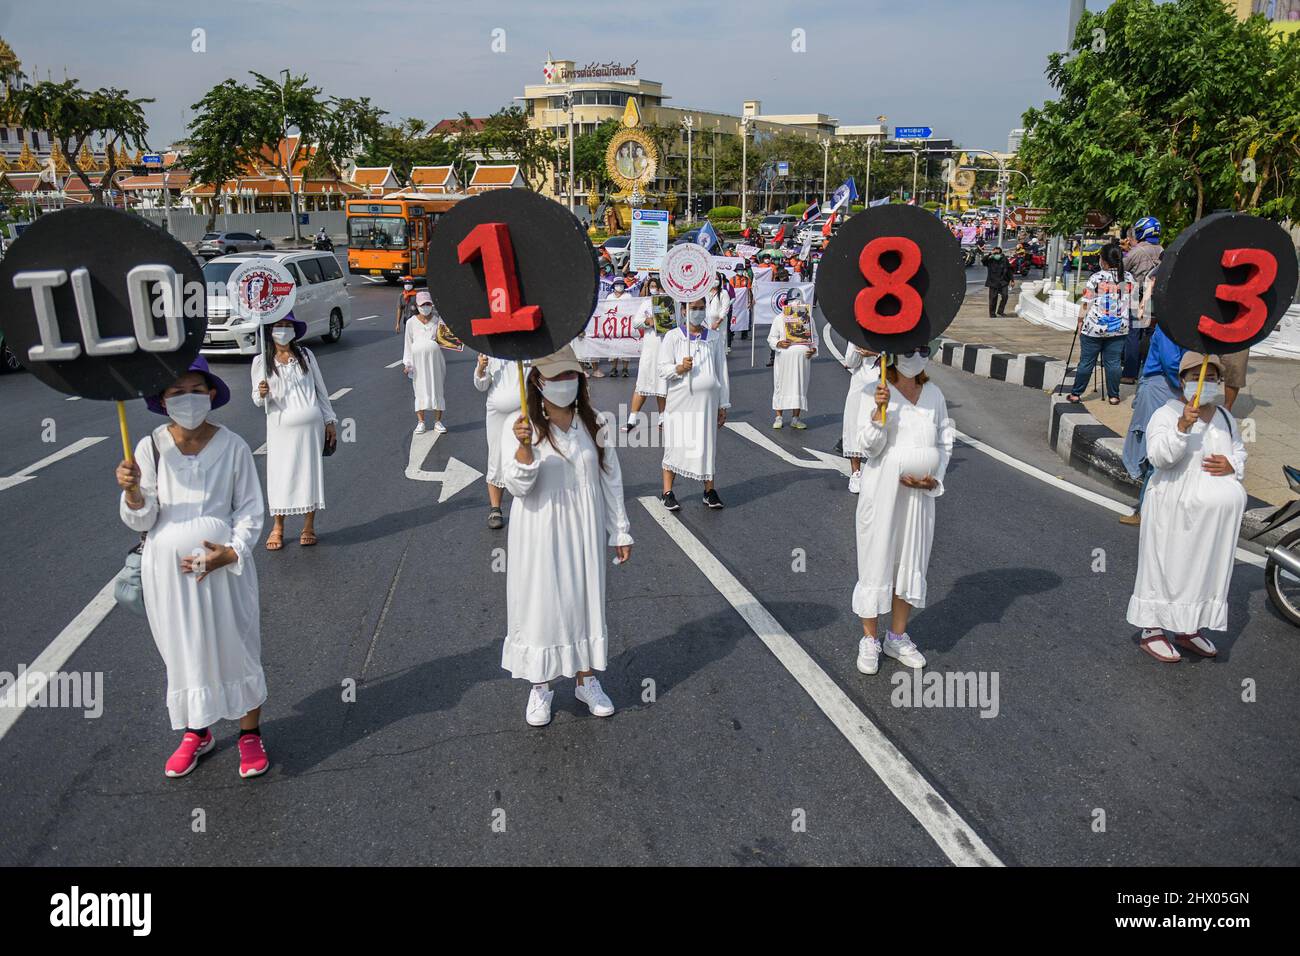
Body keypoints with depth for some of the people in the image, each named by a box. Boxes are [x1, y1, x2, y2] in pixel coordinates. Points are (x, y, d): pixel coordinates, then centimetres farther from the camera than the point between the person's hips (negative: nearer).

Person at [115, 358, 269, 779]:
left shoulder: (233, 446, -8)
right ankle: (196, 733, 37)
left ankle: (250, 734, 27)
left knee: (237, 647, 9)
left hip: (224, 567, -1)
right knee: (183, 651, 15)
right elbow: (142, 520, -5)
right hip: (168, 570, 2)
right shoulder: (151, 448, -5)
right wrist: (132, 491, -25)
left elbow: (250, 510, -2)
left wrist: (232, 552, -16)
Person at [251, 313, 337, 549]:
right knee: (280, 473, 1)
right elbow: (257, 400, 4)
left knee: (310, 471, 5)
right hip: (280, 427, -1)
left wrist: (329, 421, 8)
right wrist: (261, 394, -20)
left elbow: (320, 390, 10)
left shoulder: (306, 355, 5)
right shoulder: (261, 361, 1)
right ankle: (278, 527, 17)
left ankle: (309, 526, 18)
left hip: (310, 425, 1)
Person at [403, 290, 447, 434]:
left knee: (437, 389, 3)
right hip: (418, 359, -1)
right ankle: (420, 422, 8)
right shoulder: (411, 322, 5)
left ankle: (438, 421, 9)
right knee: (420, 390, 2)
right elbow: (408, 343, 6)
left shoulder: (437, 321, 7)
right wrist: (407, 363, 1)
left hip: (435, 359, 1)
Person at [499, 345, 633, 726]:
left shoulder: (596, 423, -2)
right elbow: (518, 485, -16)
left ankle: (587, 679, 31)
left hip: (585, 531, 3)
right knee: (540, 601, 7)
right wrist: (524, 446, -33)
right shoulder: (519, 426, -10)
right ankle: (540, 686, 25)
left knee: (587, 598, 13)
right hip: (540, 533, -2)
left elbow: (611, 480, 4)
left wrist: (620, 531, 6)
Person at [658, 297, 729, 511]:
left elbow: (722, 371, 12)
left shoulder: (714, 338, 10)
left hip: (708, 400, 3)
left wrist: (723, 405, 10)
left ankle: (709, 490, 18)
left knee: (708, 444, 7)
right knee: (676, 444, 0)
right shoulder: (673, 337, 1)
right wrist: (679, 368, -23)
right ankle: (667, 492, 9)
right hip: (681, 400, -2)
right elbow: (662, 369, -2)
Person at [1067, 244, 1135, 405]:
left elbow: (1085, 304, -7)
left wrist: (1080, 322, 3)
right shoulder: (1128, 278, 3)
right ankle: (1113, 396, 13)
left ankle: (1075, 394, 14)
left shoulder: (1096, 278, -9)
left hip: (1093, 327, -3)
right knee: (1113, 363, 8)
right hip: (1119, 328, 3)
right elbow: (1132, 304, 9)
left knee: (1086, 362, 5)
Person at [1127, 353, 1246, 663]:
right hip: (1175, 512, -6)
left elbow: (1239, 450, 21)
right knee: (1166, 567, 1)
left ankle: (1188, 628, 29)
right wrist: (1183, 426, -37)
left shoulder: (1224, 417, 10)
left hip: (1217, 515, 7)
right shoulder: (1167, 414, -11)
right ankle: (1152, 629, 12)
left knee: (1206, 568, 14)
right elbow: (1159, 456, -23)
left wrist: (1232, 464, -2)